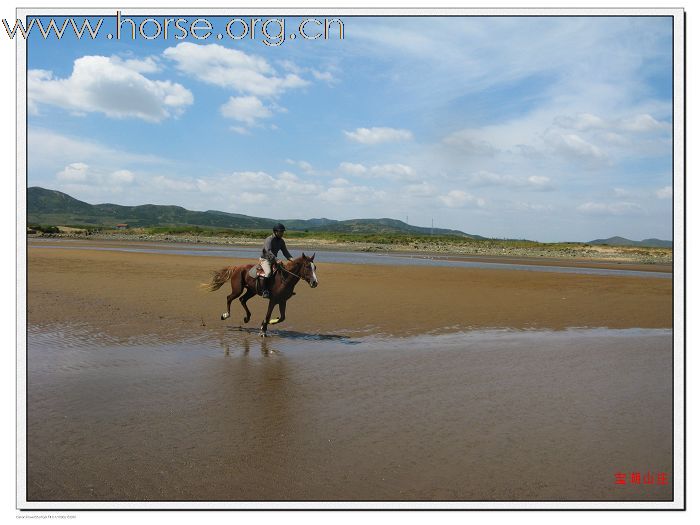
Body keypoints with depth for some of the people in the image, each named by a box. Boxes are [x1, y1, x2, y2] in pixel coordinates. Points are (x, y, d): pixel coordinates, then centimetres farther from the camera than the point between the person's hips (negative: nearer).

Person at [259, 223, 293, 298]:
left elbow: (285, 251, 5)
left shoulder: (281, 241, 6)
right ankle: (265, 291, -31)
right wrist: (276, 260, -44)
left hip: (274, 260, 8)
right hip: (265, 259, -8)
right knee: (268, 272, -34)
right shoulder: (269, 240, -19)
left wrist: (290, 258, -15)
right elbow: (269, 251, -32)